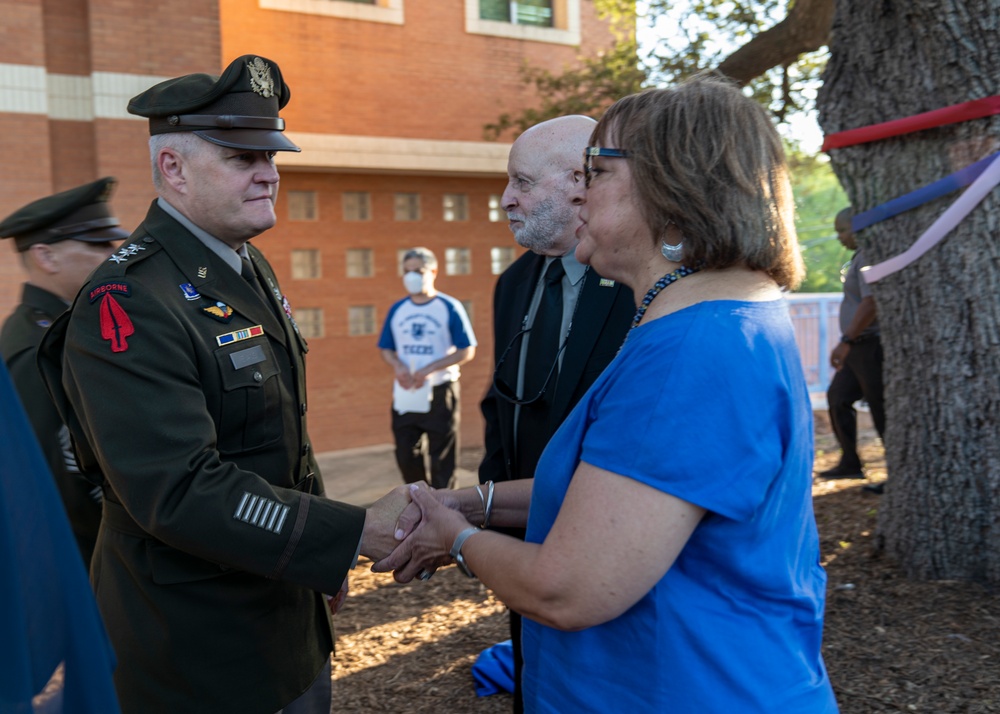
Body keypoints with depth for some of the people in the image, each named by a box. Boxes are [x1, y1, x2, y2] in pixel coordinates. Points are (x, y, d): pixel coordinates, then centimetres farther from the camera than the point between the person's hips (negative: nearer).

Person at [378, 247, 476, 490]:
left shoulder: (449, 307, -5)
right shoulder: (397, 309, 7)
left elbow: (467, 351, -8)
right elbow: (385, 349, 12)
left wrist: (429, 369, -18)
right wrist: (398, 366, -11)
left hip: (441, 393, -4)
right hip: (405, 394, 4)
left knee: (442, 459, 4)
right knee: (406, 456, 10)